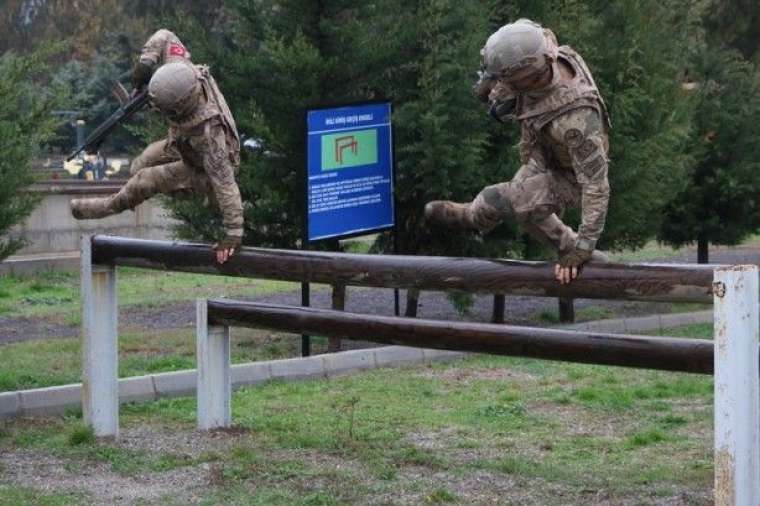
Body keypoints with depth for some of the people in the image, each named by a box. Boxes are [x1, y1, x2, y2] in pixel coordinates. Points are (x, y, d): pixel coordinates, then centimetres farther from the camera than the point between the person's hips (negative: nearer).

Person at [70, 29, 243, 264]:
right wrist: (145, 62, -25)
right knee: (139, 167, 17)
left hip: (203, 170, -7)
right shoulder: (181, 70, -31)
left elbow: (225, 182, -42)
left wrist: (234, 234, -40)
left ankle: (112, 206, 21)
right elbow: (164, 37, -11)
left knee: (145, 180, -10)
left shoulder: (206, 131, -46)